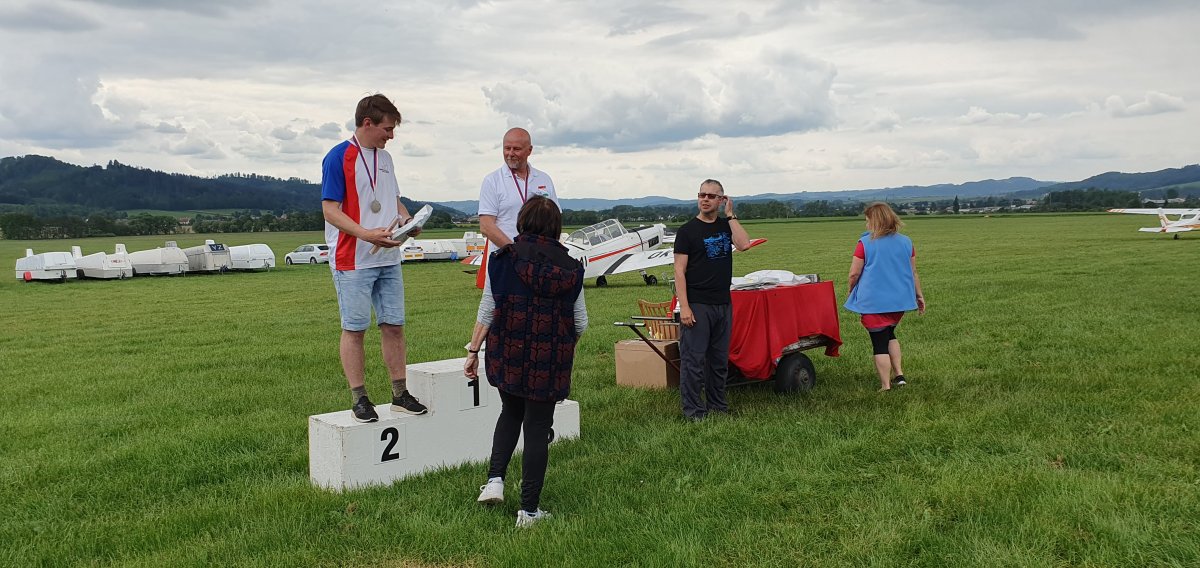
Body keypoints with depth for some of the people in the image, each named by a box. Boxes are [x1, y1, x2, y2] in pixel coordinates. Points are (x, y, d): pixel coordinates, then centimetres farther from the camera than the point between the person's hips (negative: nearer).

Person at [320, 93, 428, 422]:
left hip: (388, 258, 7)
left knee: (394, 325, 8)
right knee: (354, 328, 0)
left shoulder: (385, 159, 14)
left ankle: (400, 394, 17)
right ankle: (359, 399, 8)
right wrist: (366, 234, -25)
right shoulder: (339, 158, -9)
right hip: (352, 260, -7)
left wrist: (406, 219, 2)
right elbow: (330, 210, -13)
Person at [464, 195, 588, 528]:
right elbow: (580, 322, 3)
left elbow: (488, 311, -2)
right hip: (550, 362, -1)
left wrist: (473, 351, 6)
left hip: (507, 356, 1)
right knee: (537, 428, 7)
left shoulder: (502, 259, -3)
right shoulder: (569, 267, -1)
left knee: (511, 413, 26)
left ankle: (495, 480, 13)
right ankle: (529, 510, 12)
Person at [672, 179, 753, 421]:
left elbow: (744, 244, -8)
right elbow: (679, 271, -7)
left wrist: (730, 214, -3)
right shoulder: (687, 230, -3)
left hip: (723, 304, 5)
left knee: (719, 359, 12)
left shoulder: (726, 226, 13)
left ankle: (717, 405, 23)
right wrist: (684, 307, -16)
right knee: (693, 359, -5)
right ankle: (693, 410, 1)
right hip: (697, 305, -5)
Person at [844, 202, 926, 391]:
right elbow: (913, 273, 10)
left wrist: (851, 291, 11)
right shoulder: (906, 242, 4)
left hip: (874, 301, -5)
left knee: (880, 343, 3)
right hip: (899, 299, 5)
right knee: (889, 335, 26)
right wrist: (919, 295, 21)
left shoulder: (865, 243, -10)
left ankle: (886, 386, 5)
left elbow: (854, 274, -8)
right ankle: (899, 374, 19)